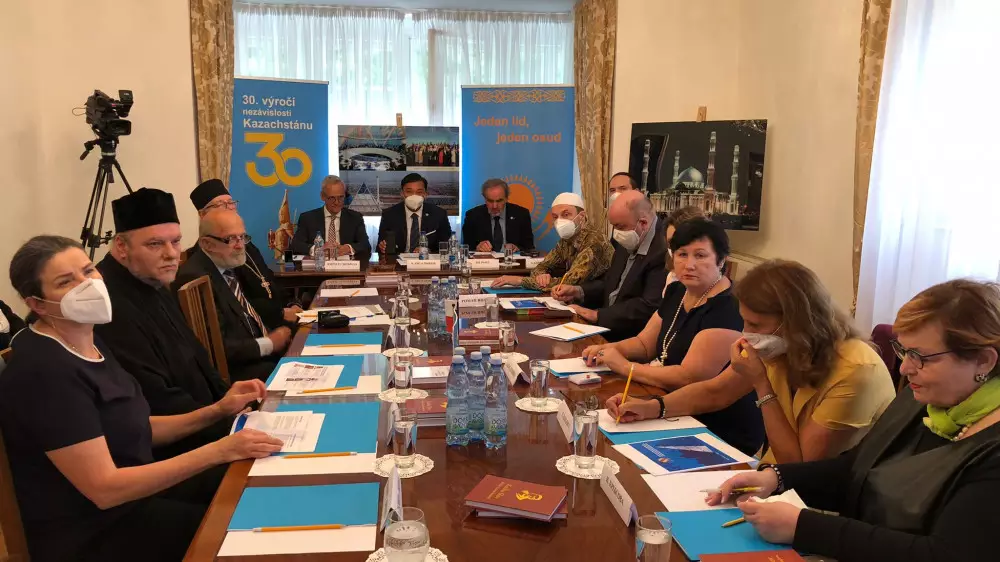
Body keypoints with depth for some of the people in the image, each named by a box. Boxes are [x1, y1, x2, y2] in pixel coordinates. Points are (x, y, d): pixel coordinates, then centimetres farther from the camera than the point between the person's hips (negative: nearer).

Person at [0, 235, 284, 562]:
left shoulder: (87, 344, 4)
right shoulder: (46, 372, -25)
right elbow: (104, 489, -27)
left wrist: (217, 410, -3)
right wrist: (218, 451, -28)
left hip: (131, 492, 9)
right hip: (91, 533, -9)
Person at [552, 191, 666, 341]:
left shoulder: (664, 249, -21)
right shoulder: (629, 243, 8)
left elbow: (649, 306, -26)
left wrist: (597, 314, -20)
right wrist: (578, 291, 1)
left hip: (633, 340, -8)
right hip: (608, 329, 8)